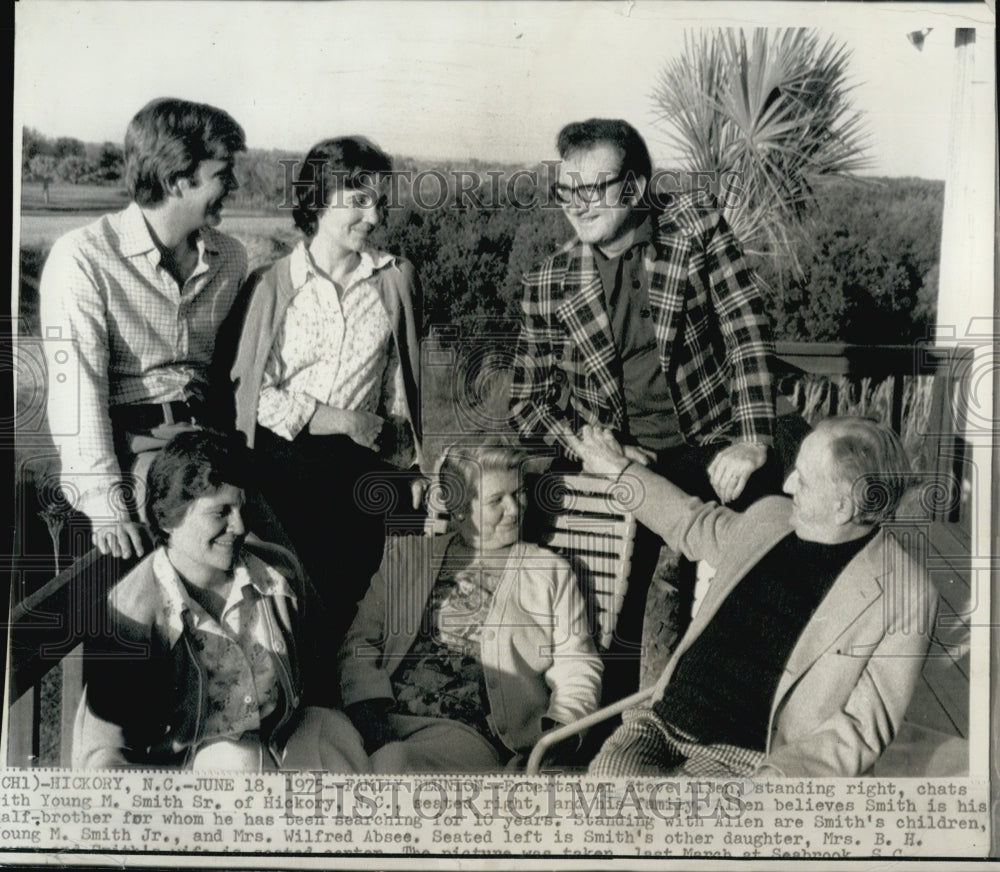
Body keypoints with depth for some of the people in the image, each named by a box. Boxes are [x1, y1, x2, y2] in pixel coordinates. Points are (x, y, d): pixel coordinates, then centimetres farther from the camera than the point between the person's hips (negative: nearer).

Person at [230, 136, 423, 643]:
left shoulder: (395, 279, 2)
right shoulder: (272, 286, -4)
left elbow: (397, 386, 8)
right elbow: (251, 389, -7)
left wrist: (400, 468, 8)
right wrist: (338, 419, -12)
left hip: (360, 468, 2)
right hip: (283, 463, -2)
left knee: (342, 602, 11)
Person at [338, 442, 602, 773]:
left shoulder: (550, 572, 16)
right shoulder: (406, 554, 20)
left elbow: (578, 670, 11)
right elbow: (361, 640, 12)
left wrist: (559, 729, -10)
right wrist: (368, 711, -7)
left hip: (467, 731, -3)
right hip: (384, 718, 4)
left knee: (394, 761, -37)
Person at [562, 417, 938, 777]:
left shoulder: (905, 595, -8)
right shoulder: (770, 516, 10)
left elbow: (863, 726, -8)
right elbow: (697, 525, 32)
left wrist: (778, 775, -22)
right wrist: (619, 469, 37)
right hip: (664, 718, 5)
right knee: (609, 770, -25)